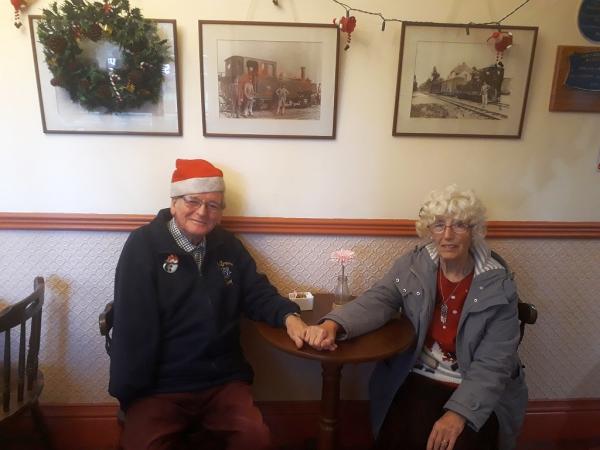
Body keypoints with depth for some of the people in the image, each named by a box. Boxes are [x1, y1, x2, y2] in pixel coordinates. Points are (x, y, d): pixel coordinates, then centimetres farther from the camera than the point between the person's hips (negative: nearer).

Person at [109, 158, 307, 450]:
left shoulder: (228, 246, 9)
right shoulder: (143, 246, -8)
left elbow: (257, 293, 10)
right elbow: (133, 328, -11)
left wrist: (288, 315, -11)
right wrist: (131, 395, -12)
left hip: (224, 381, 3)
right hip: (160, 386, -3)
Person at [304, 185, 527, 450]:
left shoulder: (499, 286, -9)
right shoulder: (412, 265, -3)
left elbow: (494, 362, -11)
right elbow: (377, 301, -13)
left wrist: (459, 411, -23)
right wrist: (332, 324, -33)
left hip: (478, 393, 0)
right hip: (419, 379, 1)